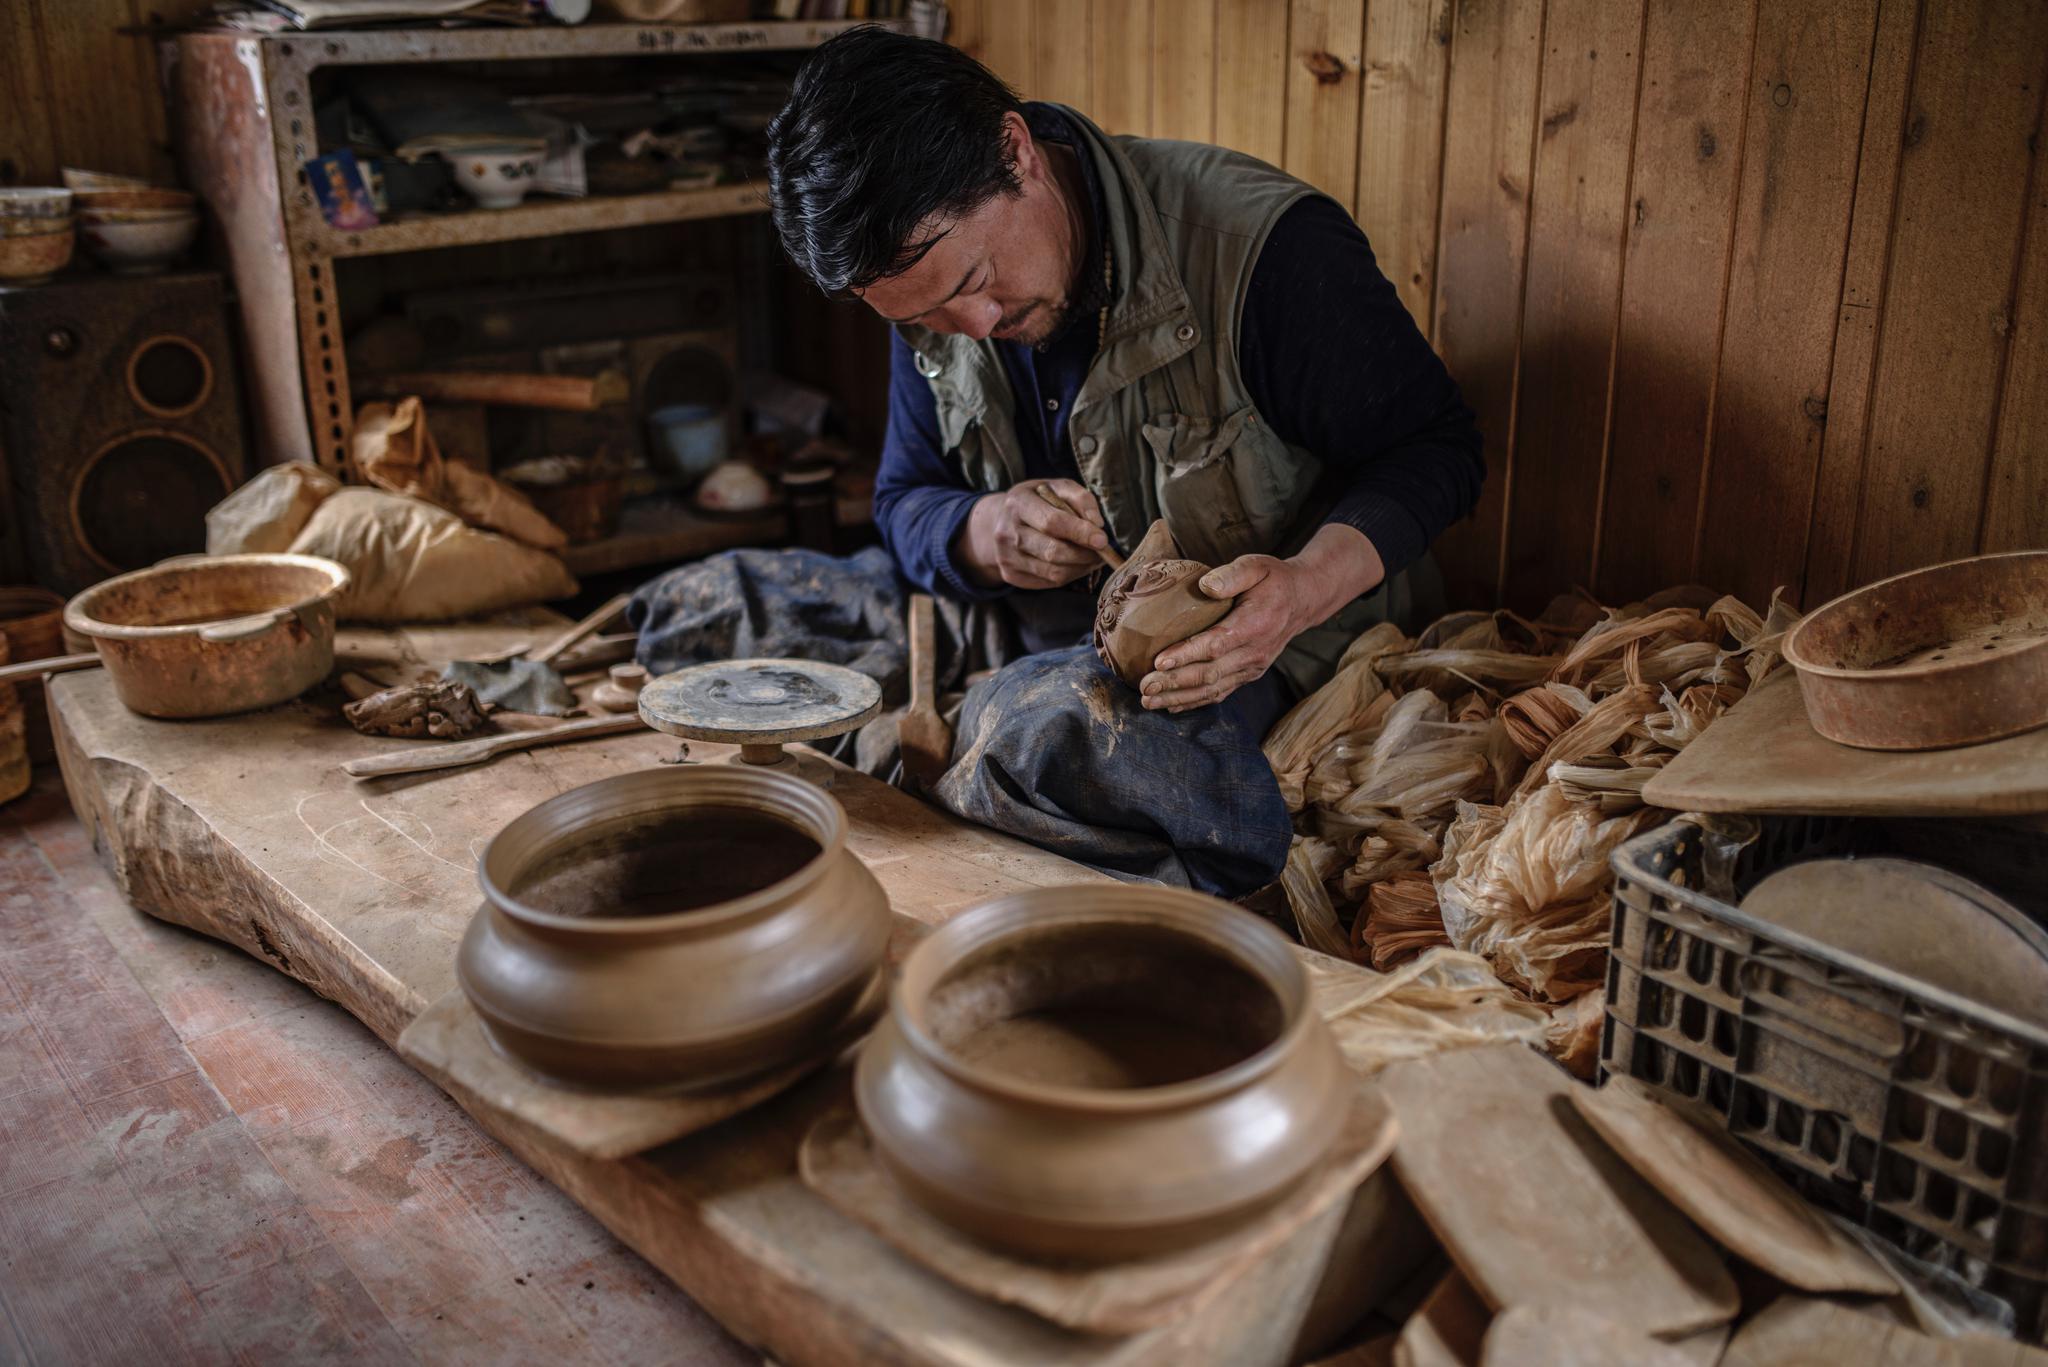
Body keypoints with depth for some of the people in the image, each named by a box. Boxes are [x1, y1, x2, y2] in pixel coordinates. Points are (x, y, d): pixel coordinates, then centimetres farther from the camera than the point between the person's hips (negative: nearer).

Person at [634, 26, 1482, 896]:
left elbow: (1435, 447, -13)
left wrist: (1306, 588, -33)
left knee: (1059, 723, -38)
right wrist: (981, 535, -19)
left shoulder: (1267, 245, -21)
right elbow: (904, 503, 7)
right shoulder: (935, 287, -3)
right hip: (1054, 653, 6)